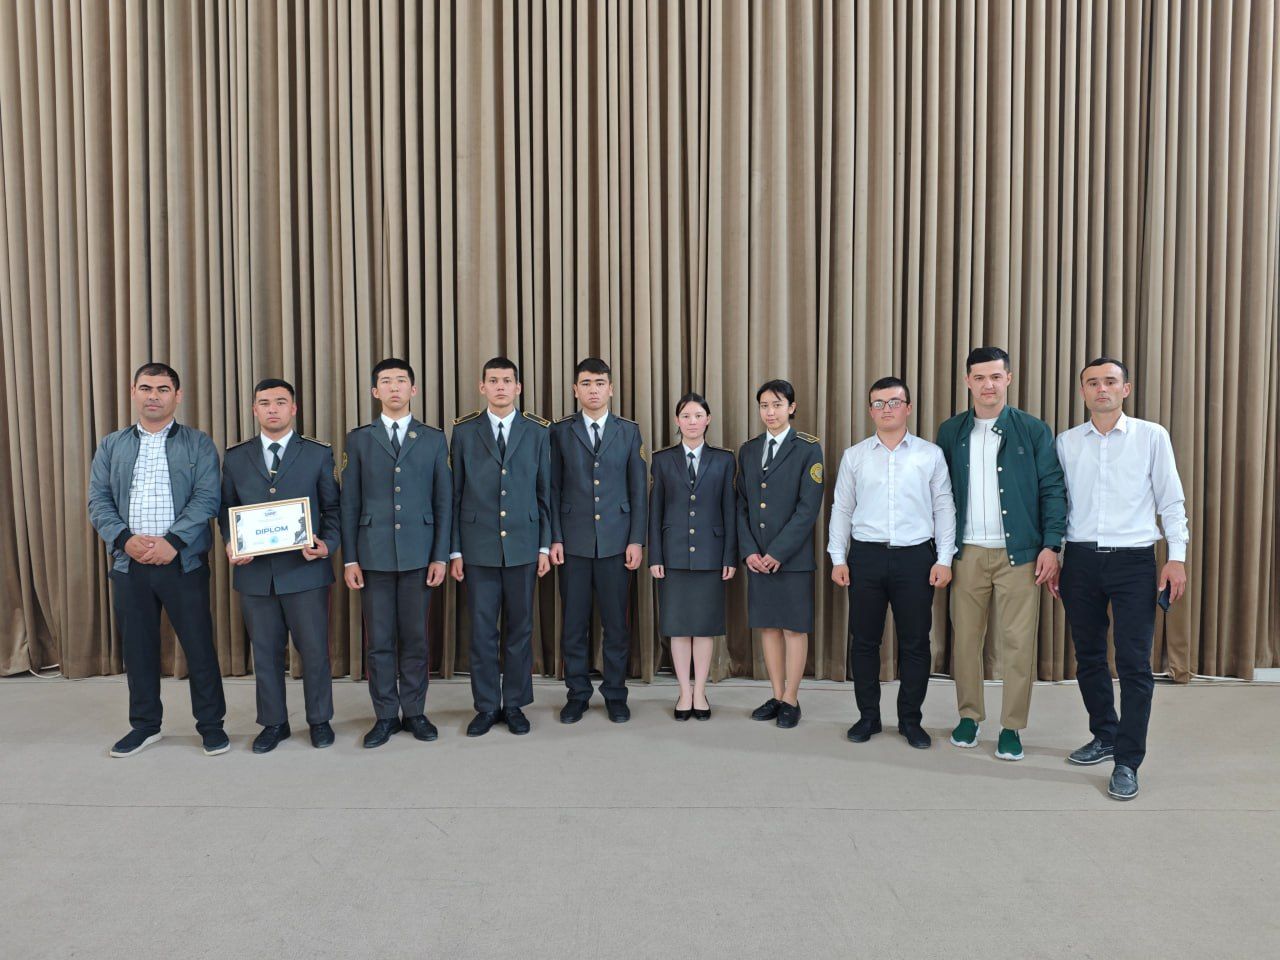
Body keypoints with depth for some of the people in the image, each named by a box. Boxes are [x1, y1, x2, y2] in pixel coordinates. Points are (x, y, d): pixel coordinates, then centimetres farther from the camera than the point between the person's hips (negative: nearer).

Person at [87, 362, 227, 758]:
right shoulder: (111, 446, 11)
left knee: (199, 644, 2)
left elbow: (206, 499, -8)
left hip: (184, 562, -3)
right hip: (129, 563, 3)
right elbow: (98, 502, 4)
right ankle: (144, 724, 27)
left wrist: (173, 541, -18)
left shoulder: (199, 445, 2)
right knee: (138, 647, 12)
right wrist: (125, 539, -12)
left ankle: (211, 723, 15)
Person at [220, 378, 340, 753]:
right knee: (265, 651, 12)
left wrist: (327, 544, -14)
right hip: (254, 571, 2)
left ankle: (320, 720, 22)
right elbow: (226, 509, 12)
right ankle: (273, 723, 26)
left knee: (314, 649, 5)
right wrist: (230, 544, -6)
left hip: (305, 569, -2)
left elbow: (333, 507, 2)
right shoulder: (235, 457, 9)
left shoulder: (319, 454, 2)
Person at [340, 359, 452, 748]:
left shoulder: (434, 439, 6)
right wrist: (349, 559, -1)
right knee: (379, 640, 5)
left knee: (415, 638, 6)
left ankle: (414, 712, 19)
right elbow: (350, 503, 5)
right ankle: (385, 716, 17)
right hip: (374, 554, 0)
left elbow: (444, 501, 4)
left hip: (419, 554, 0)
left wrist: (440, 556, -2)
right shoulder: (359, 439, 6)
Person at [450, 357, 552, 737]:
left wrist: (545, 546, 1)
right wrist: (454, 550, 0)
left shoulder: (537, 431, 4)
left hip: (523, 546, 1)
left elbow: (545, 493, 5)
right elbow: (455, 494, 3)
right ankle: (486, 706, 18)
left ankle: (515, 705, 21)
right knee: (482, 629, 4)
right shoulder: (464, 431, 2)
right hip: (478, 546, 0)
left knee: (520, 627, 8)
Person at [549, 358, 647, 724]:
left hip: (616, 540, 0)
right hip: (573, 541, 0)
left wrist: (637, 540, -2)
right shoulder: (560, 431, 4)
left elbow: (638, 488, 4)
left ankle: (615, 693, 19)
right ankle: (577, 693, 20)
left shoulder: (629, 431, 5)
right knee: (574, 622, 6)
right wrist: (554, 538, -4)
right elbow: (553, 489, 3)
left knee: (616, 621, 5)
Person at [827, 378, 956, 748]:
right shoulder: (854, 456, 6)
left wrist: (944, 559, -2)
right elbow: (841, 509, 8)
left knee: (915, 643, 6)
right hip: (866, 555, 1)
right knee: (864, 640, 7)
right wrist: (838, 558, 3)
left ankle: (910, 719, 21)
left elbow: (944, 509, 4)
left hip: (915, 557, -1)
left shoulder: (931, 454, 4)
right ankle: (868, 715, 22)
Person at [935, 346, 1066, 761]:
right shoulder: (950, 432, 7)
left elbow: (1052, 489, -1)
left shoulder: (1034, 430, 0)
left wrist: (1051, 545, -10)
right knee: (965, 639, 7)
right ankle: (969, 716, 22)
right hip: (968, 553, 2)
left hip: (1019, 552, -2)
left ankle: (1012, 727, 13)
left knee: (1018, 643, 1)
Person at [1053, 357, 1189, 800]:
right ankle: (1105, 735, 31)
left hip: (1133, 561, -3)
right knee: (1088, 657, 12)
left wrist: (1177, 557, -5)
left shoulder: (1152, 436, 1)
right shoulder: (1066, 442, 7)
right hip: (1081, 560, 3)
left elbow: (1171, 501, 1)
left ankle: (1127, 762, 6)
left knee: (1134, 664, -2)